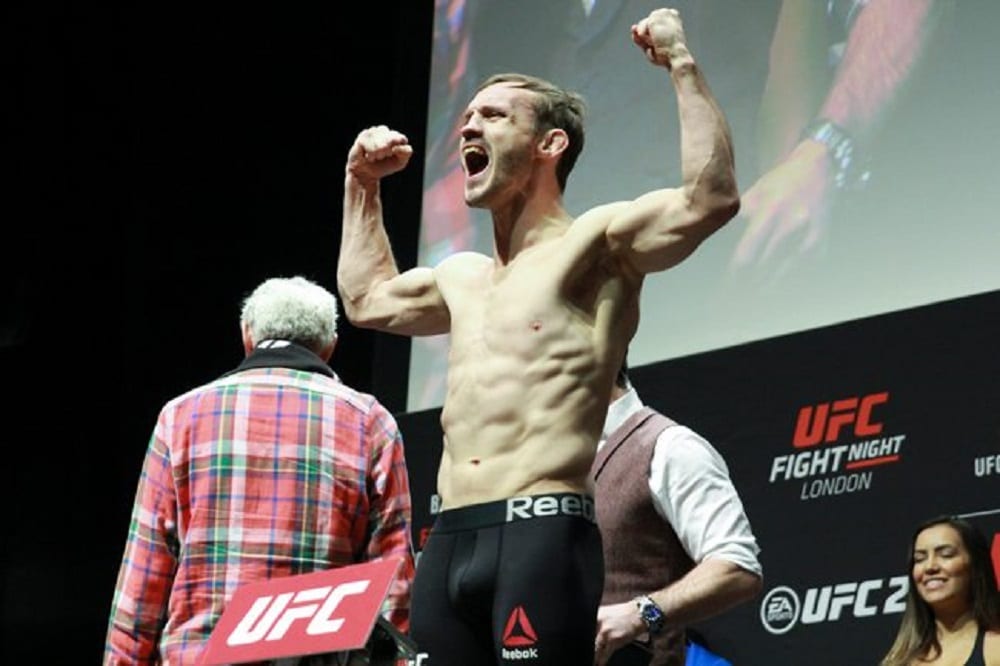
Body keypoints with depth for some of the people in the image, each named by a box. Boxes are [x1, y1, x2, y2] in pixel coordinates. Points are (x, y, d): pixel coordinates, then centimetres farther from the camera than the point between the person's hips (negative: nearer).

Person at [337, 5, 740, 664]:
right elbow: (368, 298, 46)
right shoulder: (464, 277, 26)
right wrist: (363, 184, 40)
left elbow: (712, 199, -14)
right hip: (449, 544, 8)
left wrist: (682, 64, -12)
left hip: (540, 536, -8)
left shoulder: (594, 245, 2)